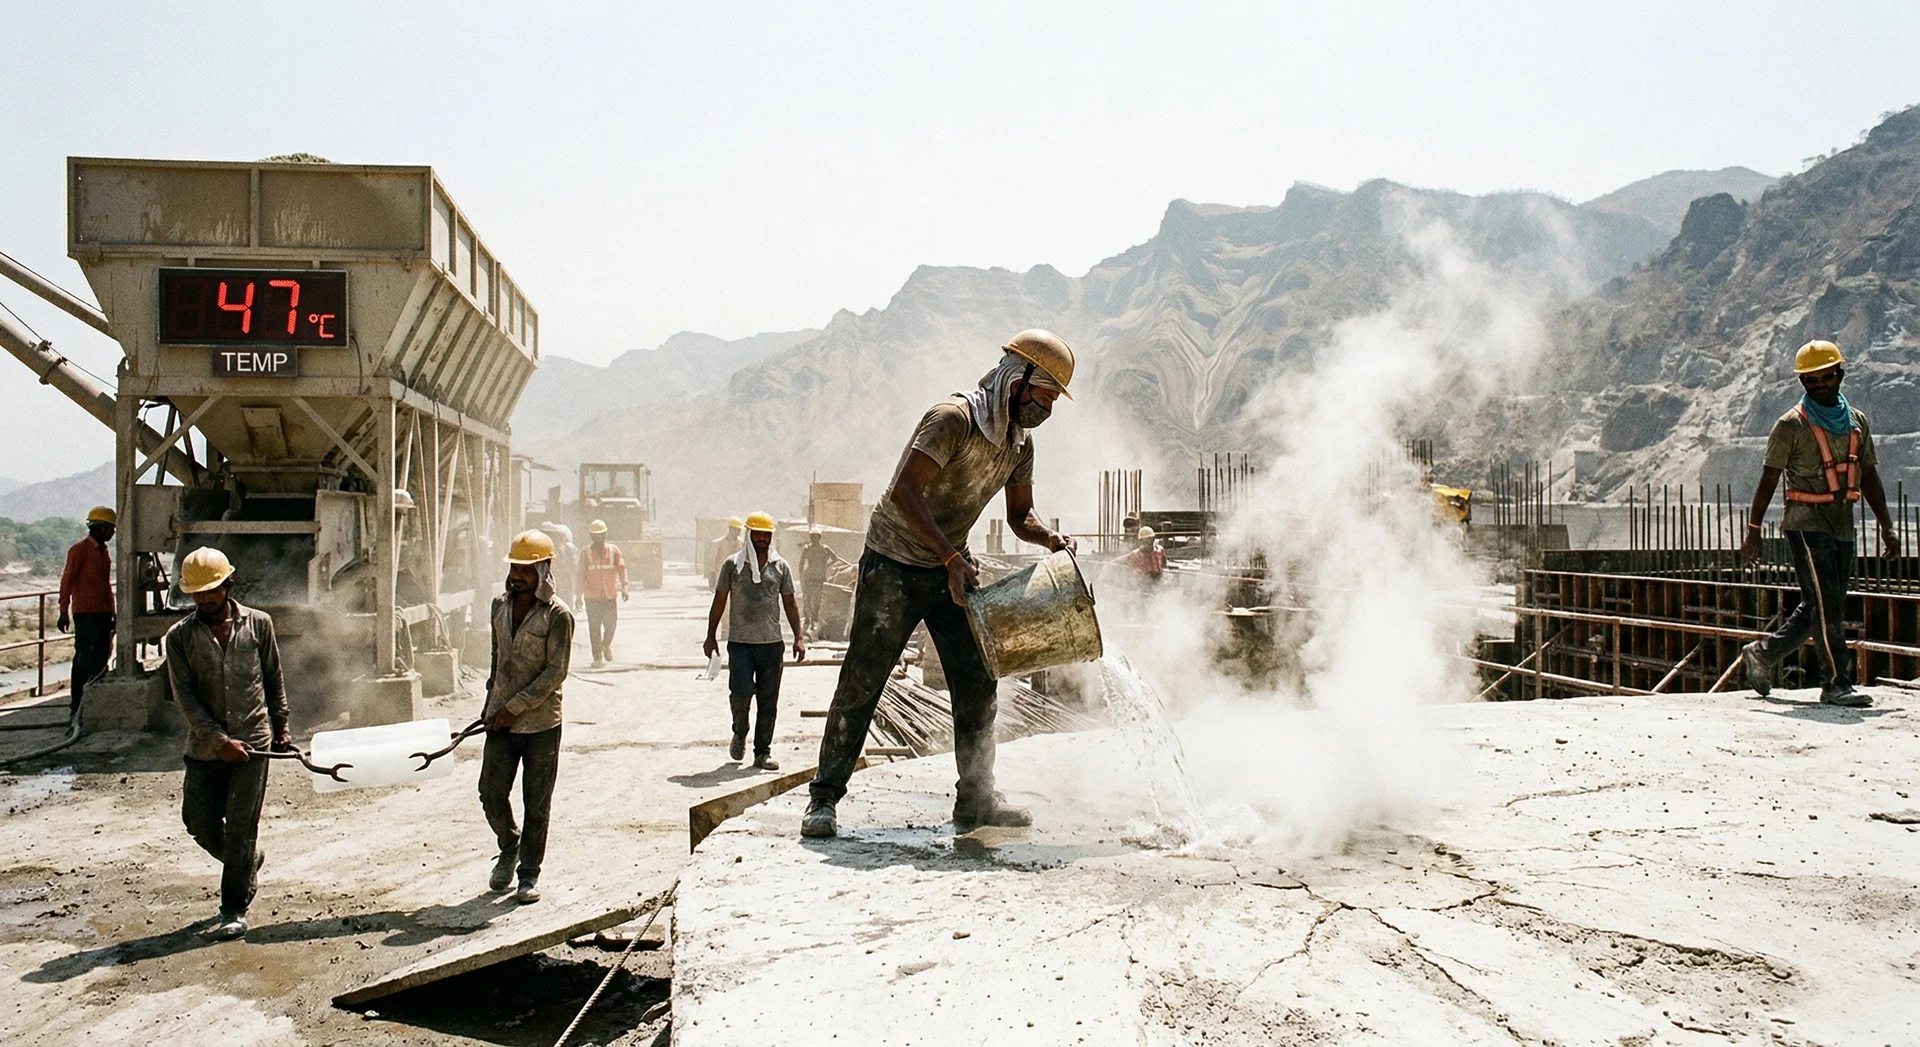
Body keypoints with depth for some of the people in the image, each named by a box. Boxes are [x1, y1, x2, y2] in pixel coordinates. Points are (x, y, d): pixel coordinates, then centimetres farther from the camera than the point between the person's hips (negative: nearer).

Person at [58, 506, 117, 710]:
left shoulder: (104, 551, 17)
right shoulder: (79, 549, -7)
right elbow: (67, 580, -10)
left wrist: (112, 613, 23)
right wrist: (64, 611, -15)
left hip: (103, 613, 8)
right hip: (85, 613, -8)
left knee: (102, 656, 8)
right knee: (84, 657, -6)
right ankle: (76, 701, 0)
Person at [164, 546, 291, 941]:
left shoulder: (258, 624, 1)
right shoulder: (180, 636, 0)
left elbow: (274, 679, 11)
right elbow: (184, 698, -5)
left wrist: (280, 727, 14)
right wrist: (220, 740, -13)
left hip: (252, 743, -2)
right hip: (204, 746, 2)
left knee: (240, 828, -1)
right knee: (199, 822, 8)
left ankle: (235, 909, 10)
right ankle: (249, 862, 37)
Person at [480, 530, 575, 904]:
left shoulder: (558, 615, -12)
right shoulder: (500, 605, 6)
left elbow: (556, 672, -15)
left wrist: (515, 707, -16)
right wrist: (491, 701, 14)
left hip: (541, 722, -5)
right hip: (501, 720, 5)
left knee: (536, 803, 5)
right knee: (491, 793, 5)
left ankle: (530, 874, 20)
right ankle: (509, 848, 34)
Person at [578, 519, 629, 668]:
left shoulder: (614, 550, 5)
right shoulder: (586, 553, 4)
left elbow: (621, 568, -3)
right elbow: (581, 574, 5)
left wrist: (624, 587, -17)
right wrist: (580, 594, 1)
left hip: (610, 595, 1)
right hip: (592, 596, -1)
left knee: (611, 623, 3)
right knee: (594, 626, -4)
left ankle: (606, 645, 34)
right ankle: (597, 657, 2)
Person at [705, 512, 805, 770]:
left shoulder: (780, 566, 8)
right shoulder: (733, 565, 2)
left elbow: (789, 603, 12)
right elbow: (719, 602, 7)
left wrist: (799, 637, 5)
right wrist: (711, 636, 4)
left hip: (771, 643, 2)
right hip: (740, 642, -2)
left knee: (768, 701, 3)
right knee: (741, 692, -13)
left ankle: (762, 752, 13)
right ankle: (739, 734, 17)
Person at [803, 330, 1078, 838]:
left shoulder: (1020, 444, 3)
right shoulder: (953, 418, -22)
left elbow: (1020, 516, 12)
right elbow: (905, 492, -30)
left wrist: (1051, 538, -10)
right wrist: (952, 557, -35)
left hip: (951, 571, 7)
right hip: (892, 566, -7)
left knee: (977, 683, 3)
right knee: (861, 681, -4)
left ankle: (975, 800, 13)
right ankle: (824, 798, 6)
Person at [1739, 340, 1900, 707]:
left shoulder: (1857, 421, 13)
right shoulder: (1791, 425, -5)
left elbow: (1869, 477, 18)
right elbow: (1768, 481, -6)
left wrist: (1886, 525, 13)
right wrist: (1753, 532, -9)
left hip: (1842, 524, 6)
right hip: (1806, 522, -6)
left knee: (1816, 608, 9)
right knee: (1827, 604, -10)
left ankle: (1761, 654, 23)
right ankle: (1836, 684, -6)